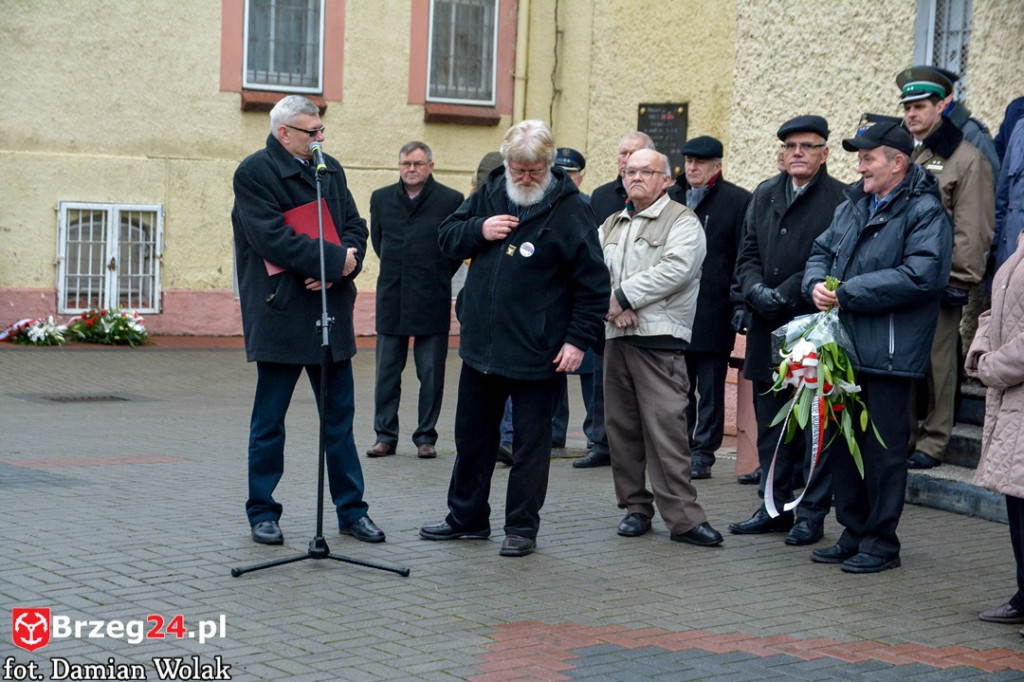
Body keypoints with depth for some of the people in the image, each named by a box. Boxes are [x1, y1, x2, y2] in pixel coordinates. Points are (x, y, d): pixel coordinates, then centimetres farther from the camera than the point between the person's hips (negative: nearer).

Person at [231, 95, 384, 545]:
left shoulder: (330, 169, 13)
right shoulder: (254, 173, -8)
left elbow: (354, 225, 10)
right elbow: (272, 238, -17)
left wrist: (343, 264, -10)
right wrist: (335, 258, -16)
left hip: (330, 313, 6)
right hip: (280, 315, -6)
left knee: (340, 417, 10)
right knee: (268, 421, 4)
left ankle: (351, 511, 18)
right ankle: (262, 513, 15)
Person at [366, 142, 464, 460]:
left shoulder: (450, 200, -3)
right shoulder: (381, 198, 8)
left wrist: (439, 275, 7)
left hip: (431, 301, -3)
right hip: (391, 300, 3)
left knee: (431, 373, 2)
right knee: (387, 371, 5)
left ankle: (426, 437, 11)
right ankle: (385, 436, 13)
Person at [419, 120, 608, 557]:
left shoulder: (569, 209, -10)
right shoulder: (491, 193, 6)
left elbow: (593, 282, -9)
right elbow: (447, 238, 13)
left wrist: (579, 339, -13)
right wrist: (479, 230, -7)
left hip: (535, 352, -6)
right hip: (480, 342, 6)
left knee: (530, 443, 4)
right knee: (472, 435, 16)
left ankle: (522, 528, 16)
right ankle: (467, 517, 30)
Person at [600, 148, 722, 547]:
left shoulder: (682, 222, 0)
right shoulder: (611, 225, 21)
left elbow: (675, 268, -16)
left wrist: (624, 295, -13)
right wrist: (611, 303, -10)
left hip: (660, 338, -6)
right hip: (615, 337, 7)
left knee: (665, 427, -12)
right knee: (621, 426, 9)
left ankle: (682, 517, -9)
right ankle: (636, 506, 20)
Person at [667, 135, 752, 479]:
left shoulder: (737, 201, -1)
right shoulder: (669, 198, 13)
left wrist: (740, 305, -10)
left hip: (713, 315, -4)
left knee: (710, 390, 3)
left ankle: (702, 454, 9)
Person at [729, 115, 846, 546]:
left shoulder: (841, 200, -8)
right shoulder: (764, 196, 13)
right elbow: (747, 255, 11)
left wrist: (786, 293, -18)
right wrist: (757, 292, -8)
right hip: (769, 332, 6)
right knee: (770, 423, 13)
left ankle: (812, 514, 11)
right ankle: (775, 508, 24)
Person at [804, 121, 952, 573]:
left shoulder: (925, 212, -10)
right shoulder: (853, 206, 16)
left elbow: (920, 276, -22)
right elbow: (821, 252, 21)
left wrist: (847, 293, -19)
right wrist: (817, 284, -4)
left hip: (889, 354, -8)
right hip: (844, 347, 8)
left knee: (883, 448, -1)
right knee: (843, 442, 13)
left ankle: (881, 544, 10)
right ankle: (854, 535, 25)